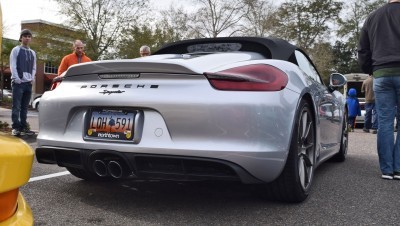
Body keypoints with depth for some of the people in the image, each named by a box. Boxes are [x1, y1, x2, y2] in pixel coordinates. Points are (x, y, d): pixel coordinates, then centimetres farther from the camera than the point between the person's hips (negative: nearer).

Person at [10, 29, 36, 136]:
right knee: (16, 106, -7)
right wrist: (17, 79, -13)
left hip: (28, 83, 5)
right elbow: (13, 66, -5)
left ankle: (23, 127, 10)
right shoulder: (16, 50, 2)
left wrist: (32, 78, 3)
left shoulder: (32, 53, 17)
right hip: (18, 82, -5)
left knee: (25, 107, 7)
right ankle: (15, 127, -6)